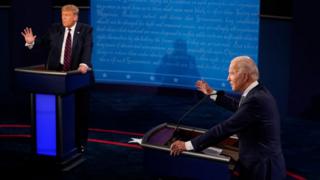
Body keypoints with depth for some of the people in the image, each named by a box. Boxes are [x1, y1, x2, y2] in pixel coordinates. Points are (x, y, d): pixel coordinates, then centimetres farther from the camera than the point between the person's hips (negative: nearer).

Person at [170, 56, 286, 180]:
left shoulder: (256, 99, -24)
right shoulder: (258, 93, 7)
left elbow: (226, 128, -25)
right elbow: (239, 106, 26)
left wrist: (188, 145, -21)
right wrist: (212, 94, 30)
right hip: (260, 163, 9)